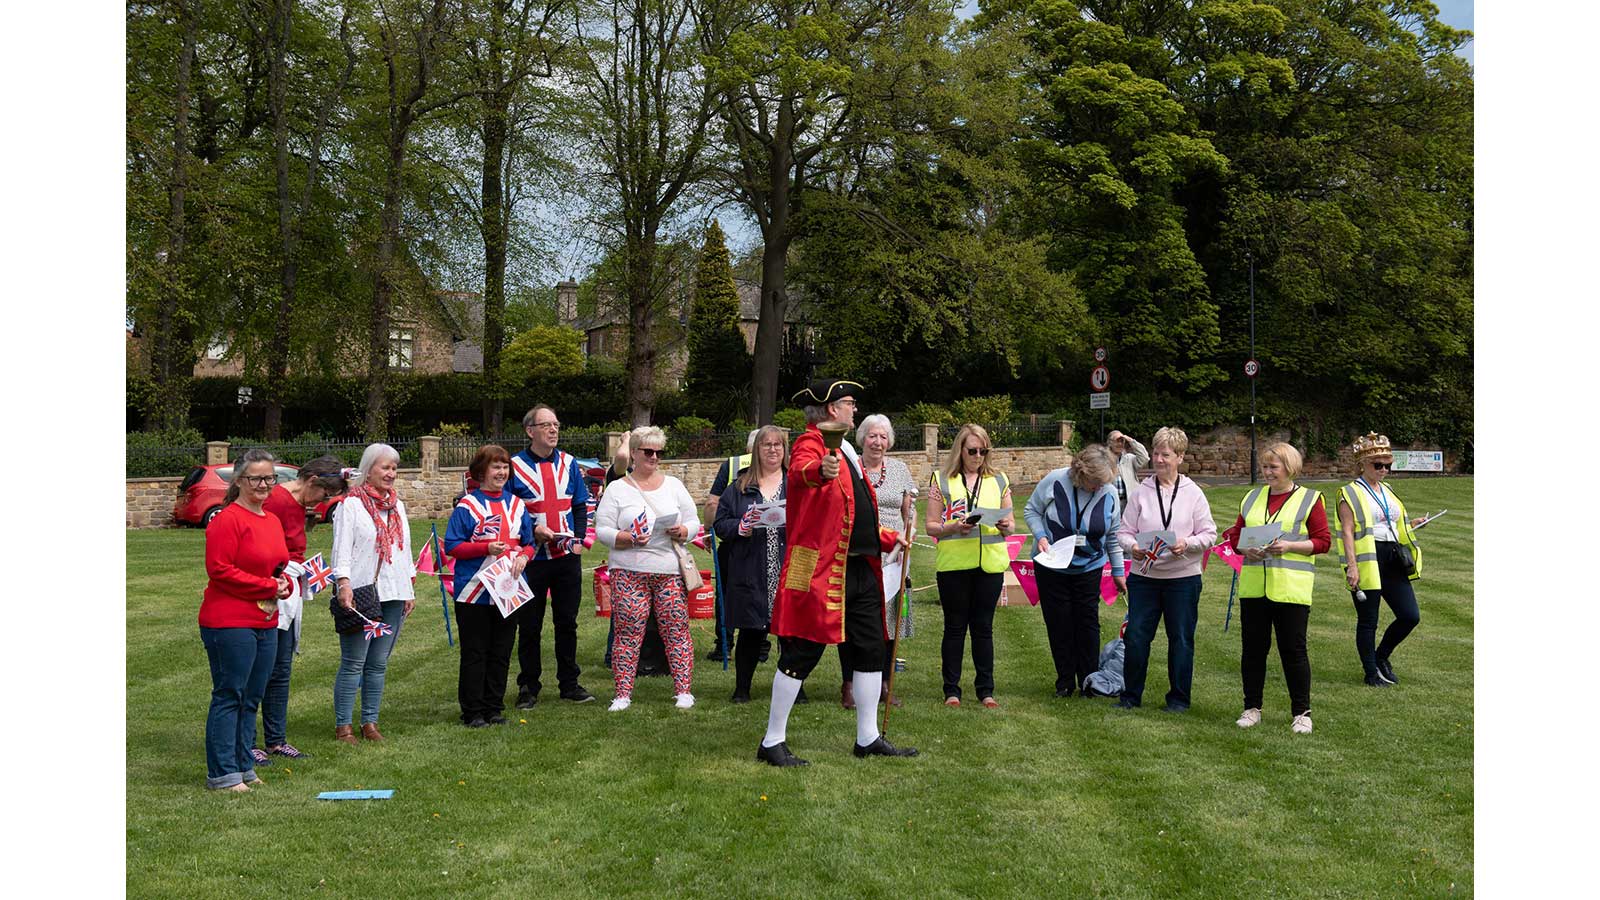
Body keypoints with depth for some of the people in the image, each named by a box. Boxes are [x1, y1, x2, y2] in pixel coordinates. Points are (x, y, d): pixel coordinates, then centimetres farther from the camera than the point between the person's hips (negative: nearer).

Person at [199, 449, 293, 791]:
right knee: (228, 697, -4)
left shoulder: (273, 521, 15)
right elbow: (219, 570, -17)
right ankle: (222, 774, 2)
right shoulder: (227, 520, -11)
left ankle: (244, 766, 23)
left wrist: (284, 583, 3)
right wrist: (268, 586, -14)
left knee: (251, 699, 14)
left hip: (266, 623, 9)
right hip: (229, 624, -9)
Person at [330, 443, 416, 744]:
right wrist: (344, 583, -20)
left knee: (379, 663, 7)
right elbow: (341, 548, -8)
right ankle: (342, 726, 1)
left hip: (393, 595, 6)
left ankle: (370, 722, 14)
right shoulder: (350, 504, -2)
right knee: (353, 663, -5)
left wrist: (410, 589, 18)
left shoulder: (397, 505, 18)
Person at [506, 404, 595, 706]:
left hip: (567, 557, 3)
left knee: (567, 622, 9)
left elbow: (580, 506, 13)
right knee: (529, 625, 3)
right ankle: (528, 687, 13)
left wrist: (579, 539, 0)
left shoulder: (569, 464, 8)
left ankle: (569, 682, 19)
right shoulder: (515, 466, -4)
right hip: (532, 557, -3)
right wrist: (534, 529, -16)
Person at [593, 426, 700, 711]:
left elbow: (694, 522, 12)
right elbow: (602, 530, -1)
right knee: (628, 633, -3)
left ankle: (684, 691, 7)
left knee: (677, 631, 0)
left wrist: (682, 532, -9)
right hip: (630, 572, -2)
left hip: (671, 571, 2)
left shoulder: (674, 485, 13)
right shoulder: (617, 490, 6)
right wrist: (629, 538, -16)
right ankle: (623, 694, 3)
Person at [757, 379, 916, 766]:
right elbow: (799, 473, -35)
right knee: (802, 654, -5)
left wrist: (886, 539, 25)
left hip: (861, 569, 9)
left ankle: (868, 739, 22)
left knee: (871, 652, 11)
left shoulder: (846, 452, 21)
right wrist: (820, 470, -56)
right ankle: (773, 742, 4)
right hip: (821, 570, -9)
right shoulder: (810, 443, -9)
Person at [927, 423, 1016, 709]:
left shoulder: (999, 480, 12)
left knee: (983, 626, 7)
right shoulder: (942, 480, 4)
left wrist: (1005, 526, -9)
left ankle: (985, 690, 13)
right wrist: (953, 527, -17)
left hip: (990, 563, 2)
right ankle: (951, 690, 11)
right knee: (955, 627, 4)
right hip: (953, 563, -2)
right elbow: (931, 526, 2)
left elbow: (1011, 522, 14)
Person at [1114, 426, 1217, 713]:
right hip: (1143, 576, 1)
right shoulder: (1140, 492, 4)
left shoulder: (1193, 493, 1)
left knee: (1181, 639, 6)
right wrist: (1133, 547, -18)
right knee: (1135, 636, 2)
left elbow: (1209, 534, 0)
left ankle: (1179, 697, 19)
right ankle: (1131, 694, 16)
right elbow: (1124, 531, 4)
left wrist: (1186, 544, -19)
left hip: (1183, 577, -1)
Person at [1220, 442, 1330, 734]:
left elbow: (1323, 541, -4)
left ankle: (1301, 712, 9)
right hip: (1252, 586, 5)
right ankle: (1252, 707, 19)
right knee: (1252, 648, 8)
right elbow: (1236, 534, 15)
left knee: (1293, 650, -1)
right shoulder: (1252, 498, 15)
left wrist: (1289, 546, -17)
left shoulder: (1309, 499, 1)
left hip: (1291, 588, -4)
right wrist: (1245, 548, -6)